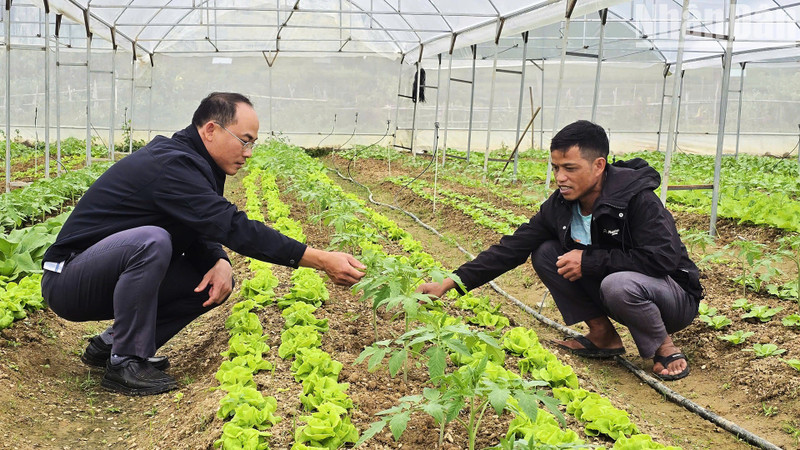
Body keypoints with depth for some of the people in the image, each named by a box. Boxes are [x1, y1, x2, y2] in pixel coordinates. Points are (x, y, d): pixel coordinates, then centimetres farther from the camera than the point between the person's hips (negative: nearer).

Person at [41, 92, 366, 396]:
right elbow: (234, 226, -33)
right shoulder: (171, 165, -25)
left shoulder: (193, 166, 5)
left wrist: (220, 262, -15)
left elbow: (200, 232, 10)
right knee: (151, 240, -35)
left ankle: (112, 342, 6)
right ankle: (125, 363, -20)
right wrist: (322, 261, -35)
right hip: (67, 280, -9)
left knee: (217, 281, -2)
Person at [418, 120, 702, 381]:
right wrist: (450, 283, -15)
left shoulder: (637, 199, -25)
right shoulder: (560, 206, -7)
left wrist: (589, 261, -27)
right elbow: (512, 248, -7)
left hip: (675, 297, -6)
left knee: (618, 284, -39)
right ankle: (603, 335, 1)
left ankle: (663, 347, -8)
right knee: (545, 254, -8)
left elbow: (663, 259, -32)